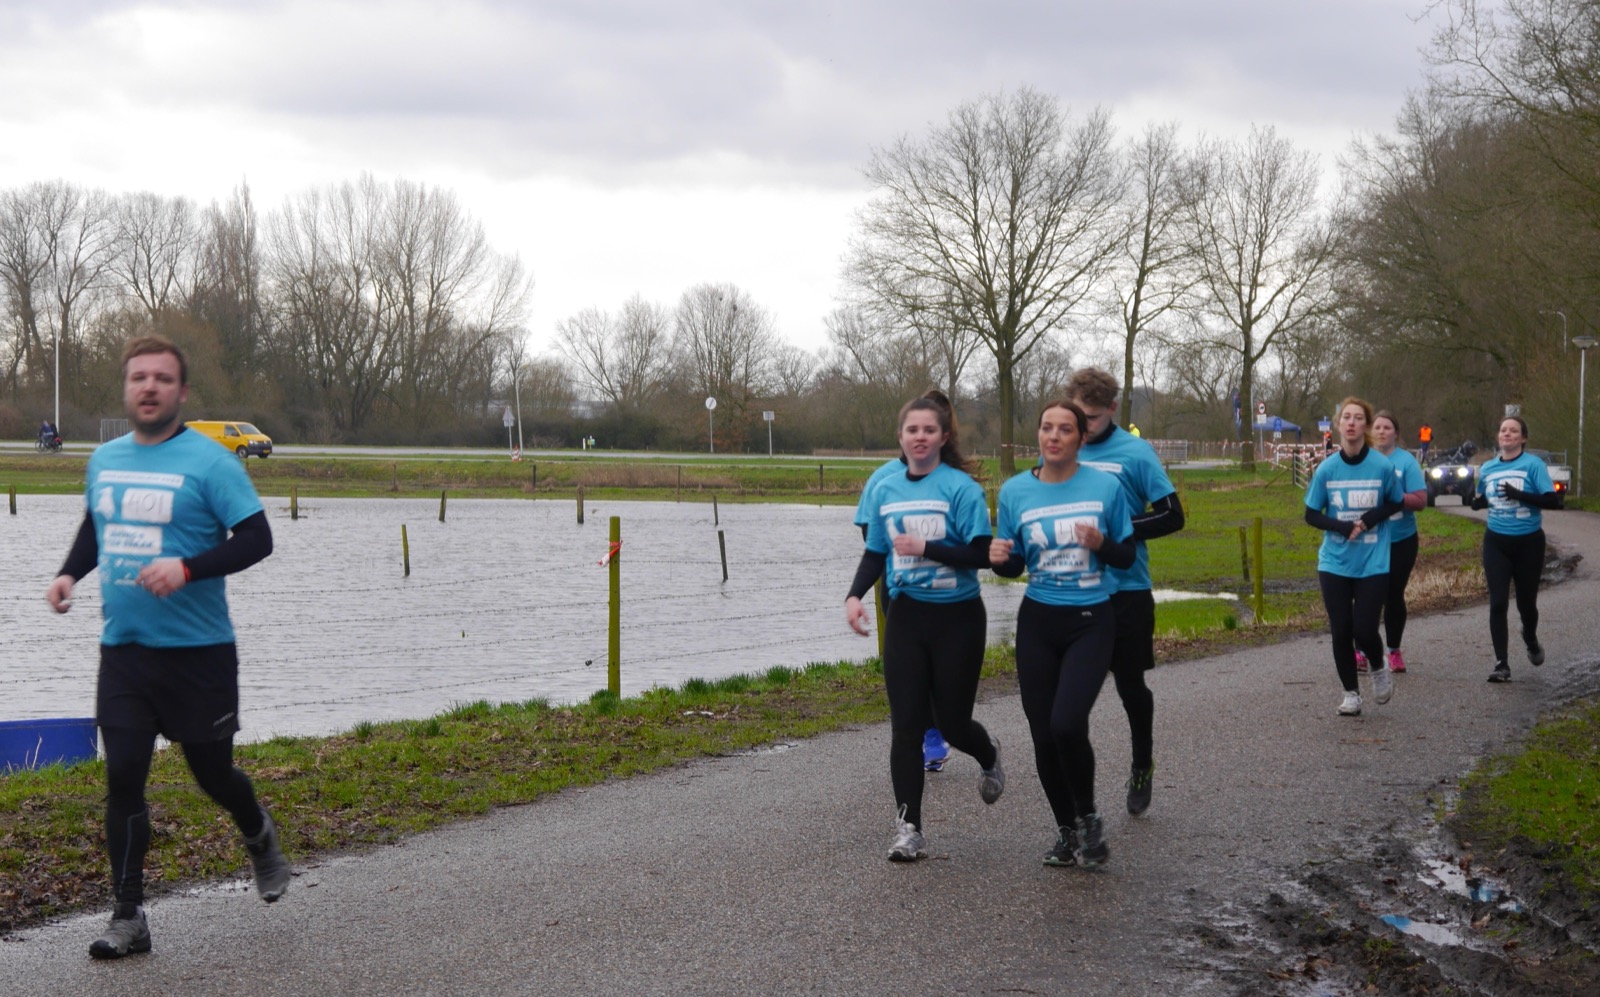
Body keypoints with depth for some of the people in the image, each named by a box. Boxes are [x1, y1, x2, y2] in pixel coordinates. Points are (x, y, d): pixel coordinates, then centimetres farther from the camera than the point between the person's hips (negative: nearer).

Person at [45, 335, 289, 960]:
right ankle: (129, 919, 7)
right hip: (123, 651, 4)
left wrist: (188, 568, -26)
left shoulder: (209, 462, -10)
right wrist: (71, 573, 7)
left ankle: (260, 839, 42)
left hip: (198, 652, -4)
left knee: (212, 773, 8)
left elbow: (256, 539, -13)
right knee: (122, 778, -2)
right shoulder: (104, 460, 9)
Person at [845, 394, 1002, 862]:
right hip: (905, 617, 3)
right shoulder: (886, 489, 5)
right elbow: (875, 553, 13)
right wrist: (855, 595, -2)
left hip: (957, 617, -3)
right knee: (906, 725, -3)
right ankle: (909, 828, 1)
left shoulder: (961, 487, -10)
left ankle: (989, 757, 41)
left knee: (951, 721, 5)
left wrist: (925, 548, -22)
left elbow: (979, 555, -15)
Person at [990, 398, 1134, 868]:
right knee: (1043, 736, 3)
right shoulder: (1015, 491, -1)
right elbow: (1013, 565, 8)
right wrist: (1000, 558, -15)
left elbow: (1127, 556, 2)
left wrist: (1101, 544, -18)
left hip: (1092, 622, -3)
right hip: (1038, 621, 3)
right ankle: (1065, 830, 25)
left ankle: (1088, 817, 6)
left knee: (1067, 724, -20)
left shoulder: (1105, 486, -5)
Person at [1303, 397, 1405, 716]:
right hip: (1335, 563, 1)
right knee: (1341, 632, 3)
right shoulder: (1326, 469, -5)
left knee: (1364, 630, -7)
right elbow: (1311, 515, 1)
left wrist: (1372, 518, -14)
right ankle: (1350, 693, 21)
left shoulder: (1383, 466, -9)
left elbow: (1395, 504, 6)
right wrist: (1344, 527, -16)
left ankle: (1379, 669, 26)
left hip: (1373, 563, -1)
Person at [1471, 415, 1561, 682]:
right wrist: (1478, 501, -5)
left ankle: (1531, 641, 43)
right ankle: (1501, 664, -7)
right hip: (1497, 542, 3)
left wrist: (1520, 495, -30)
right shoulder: (1487, 468, 4)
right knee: (1498, 603, -8)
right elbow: (1479, 499, 19)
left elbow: (1552, 500, -18)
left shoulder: (1533, 464, -10)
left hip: (1528, 542, -3)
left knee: (1526, 602, 10)